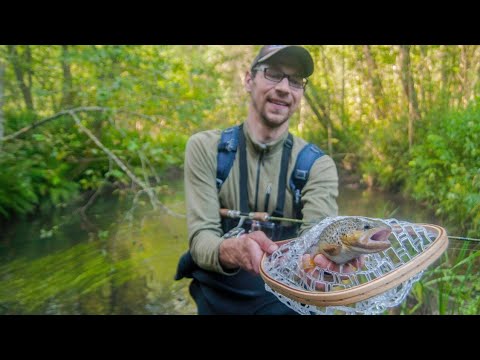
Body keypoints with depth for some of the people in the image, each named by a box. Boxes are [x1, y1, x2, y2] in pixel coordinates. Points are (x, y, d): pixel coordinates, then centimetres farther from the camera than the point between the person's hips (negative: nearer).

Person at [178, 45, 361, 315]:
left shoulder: (318, 166, -5)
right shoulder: (205, 148, -6)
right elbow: (201, 238, -14)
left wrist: (327, 255, -42)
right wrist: (232, 251, -36)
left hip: (288, 302, 0)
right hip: (219, 299, 1)